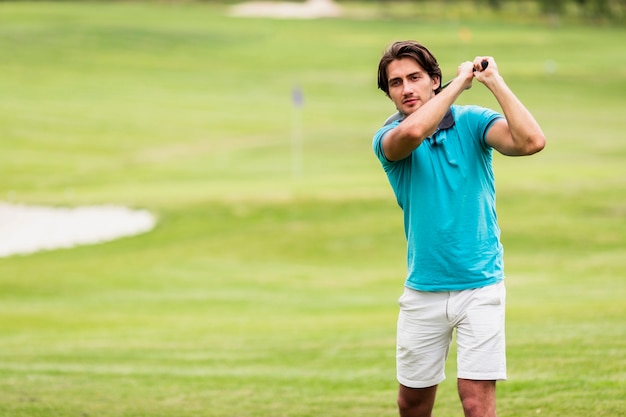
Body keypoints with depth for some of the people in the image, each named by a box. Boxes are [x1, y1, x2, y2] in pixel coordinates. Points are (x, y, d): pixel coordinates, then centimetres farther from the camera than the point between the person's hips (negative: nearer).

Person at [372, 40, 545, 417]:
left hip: (479, 286, -2)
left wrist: (495, 82, -18)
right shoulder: (388, 138, -2)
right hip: (423, 291, 2)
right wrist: (460, 81, -18)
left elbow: (531, 141, -20)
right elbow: (412, 132, -28)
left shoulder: (472, 122, -1)